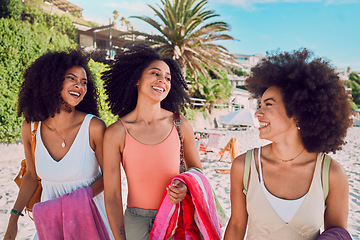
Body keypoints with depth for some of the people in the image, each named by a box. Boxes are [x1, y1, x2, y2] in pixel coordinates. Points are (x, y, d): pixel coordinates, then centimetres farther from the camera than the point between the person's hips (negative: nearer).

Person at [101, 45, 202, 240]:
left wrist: (185, 188, -14)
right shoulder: (115, 133, -13)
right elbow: (112, 197, -9)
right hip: (136, 222, -1)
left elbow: (195, 168, 7)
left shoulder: (180, 125, -9)